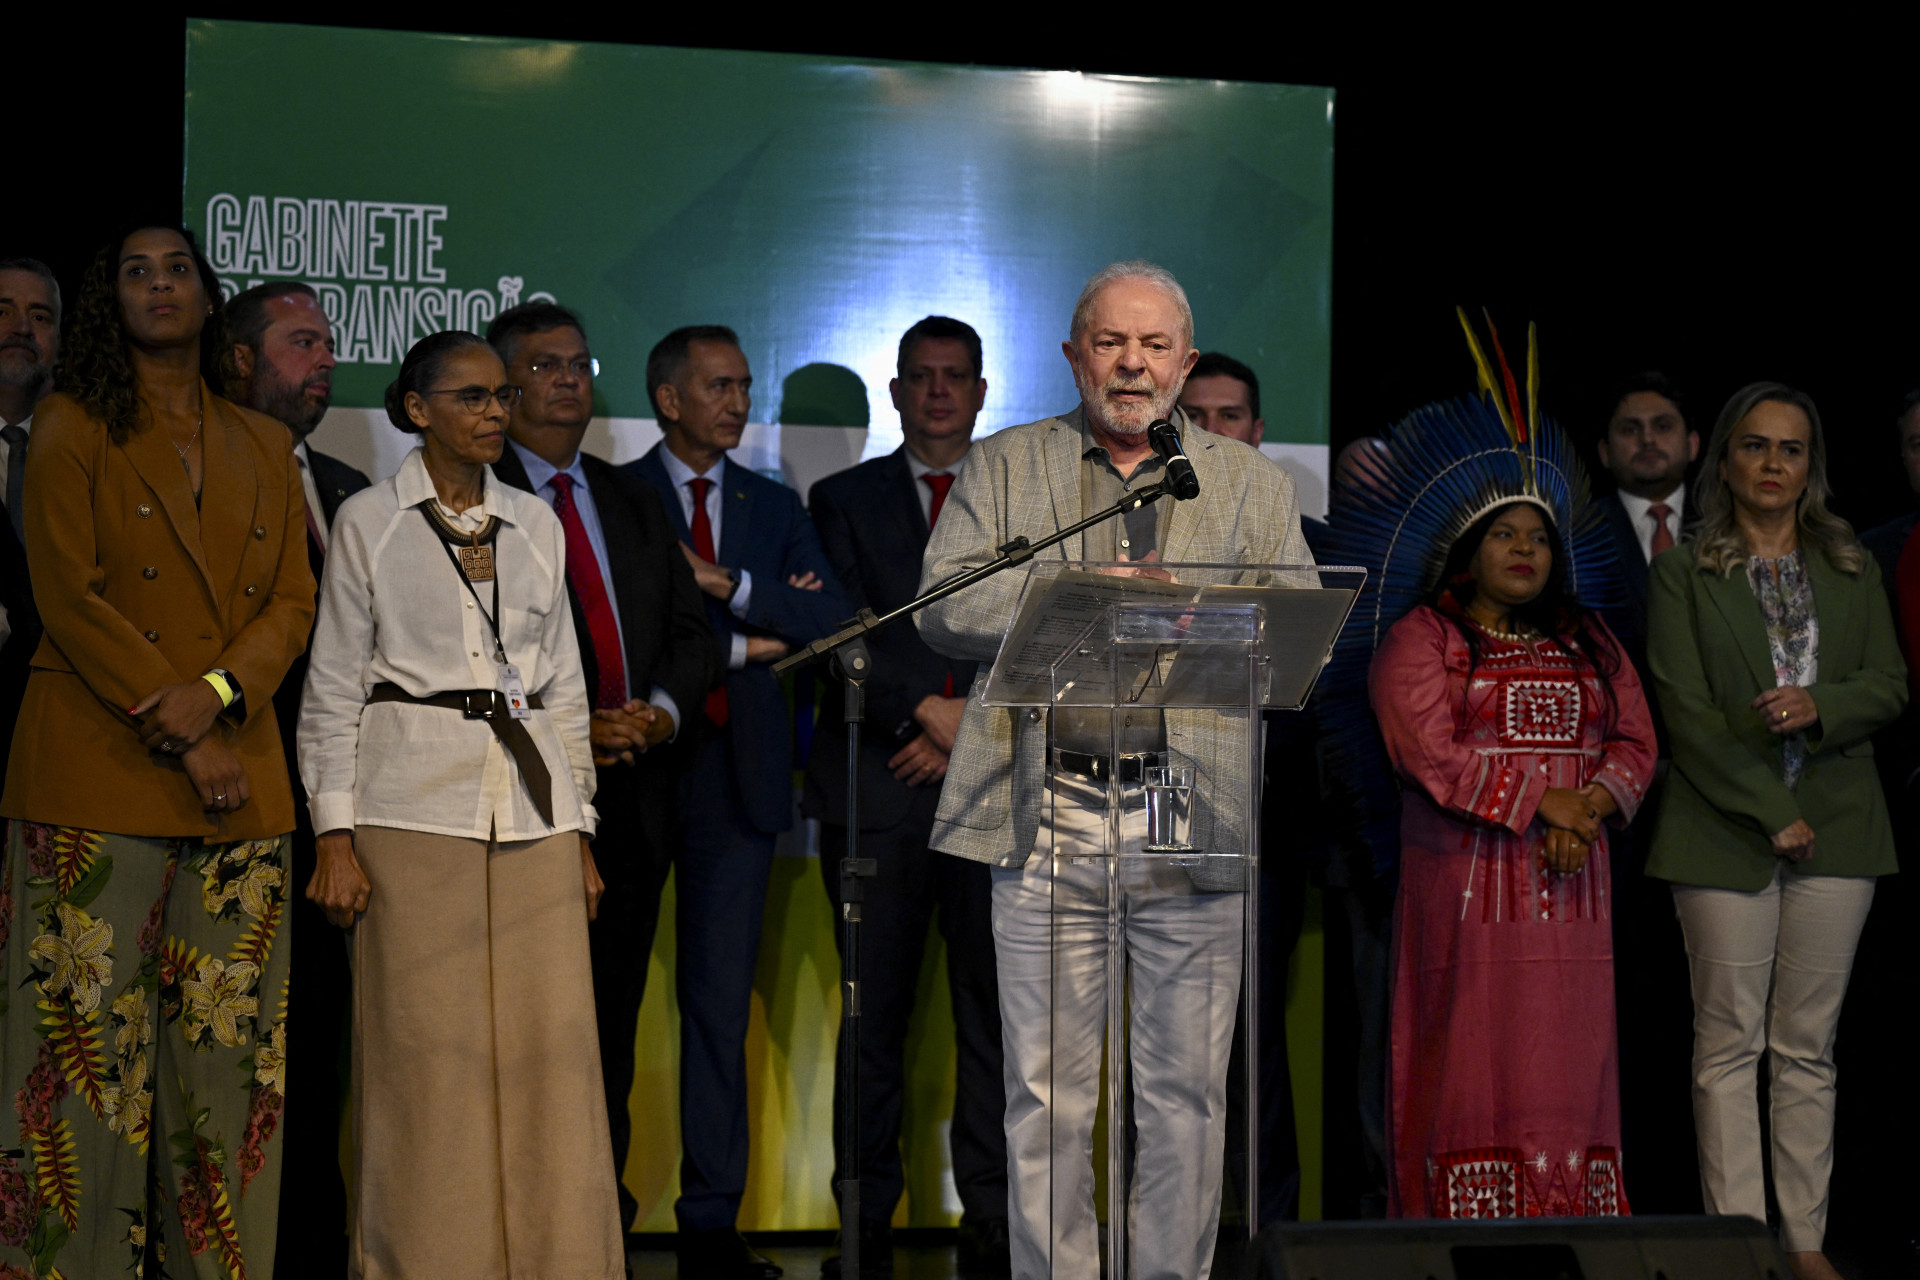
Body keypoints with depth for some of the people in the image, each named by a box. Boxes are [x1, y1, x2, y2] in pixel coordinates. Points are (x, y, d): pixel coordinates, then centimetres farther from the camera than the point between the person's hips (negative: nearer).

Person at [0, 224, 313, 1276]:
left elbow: (292, 601, 10)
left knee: (230, 1037, 1)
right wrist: (176, 738, -10)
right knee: (91, 1035, -5)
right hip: (97, 774, -3)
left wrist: (215, 695, -9)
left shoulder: (263, 448, 18)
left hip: (241, 779, 4)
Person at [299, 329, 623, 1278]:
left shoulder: (537, 525, 13)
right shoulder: (368, 521, 3)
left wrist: (579, 830, 10)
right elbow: (332, 689, 1)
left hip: (532, 813, 3)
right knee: (425, 1057, -3)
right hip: (413, 808, -3)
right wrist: (335, 835, -7)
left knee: (549, 1050, -1)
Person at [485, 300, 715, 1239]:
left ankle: (601, 1219, 13)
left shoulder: (633, 502, 20)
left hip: (633, 797, 5)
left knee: (611, 1018, 7)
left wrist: (663, 710, -3)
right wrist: (563, 730, -14)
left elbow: (690, 631, 17)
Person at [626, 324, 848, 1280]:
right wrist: (744, 644, -4)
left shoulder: (776, 508, 17)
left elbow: (831, 619, 3)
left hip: (737, 775, 3)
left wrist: (728, 586, -8)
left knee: (720, 1003, 1)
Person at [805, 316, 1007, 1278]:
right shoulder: (844, 500, 13)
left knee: (993, 1011, -2)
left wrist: (975, 733, -5)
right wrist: (928, 711, -10)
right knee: (873, 1015, 0)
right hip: (879, 789, 0)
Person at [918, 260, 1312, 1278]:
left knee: (1185, 1093, 4)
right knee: (1046, 1093, 1)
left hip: (1195, 815, 1)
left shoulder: (1250, 483, 15)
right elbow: (946, 606, 0)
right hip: (1046, 820, -1)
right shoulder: (1003, 468, 13)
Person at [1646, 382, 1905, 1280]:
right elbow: (1686, 709, -6)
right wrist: (1773, 812, -11)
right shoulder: (1683, 571, 2)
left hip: (1837, 830, 3)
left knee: (1809, 1045, 6)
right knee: (1730, 1045, -1)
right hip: (1727, 831, -3)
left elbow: (1890, 686, 8)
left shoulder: (1852, 568, 13)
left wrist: (1818, 706, -13)